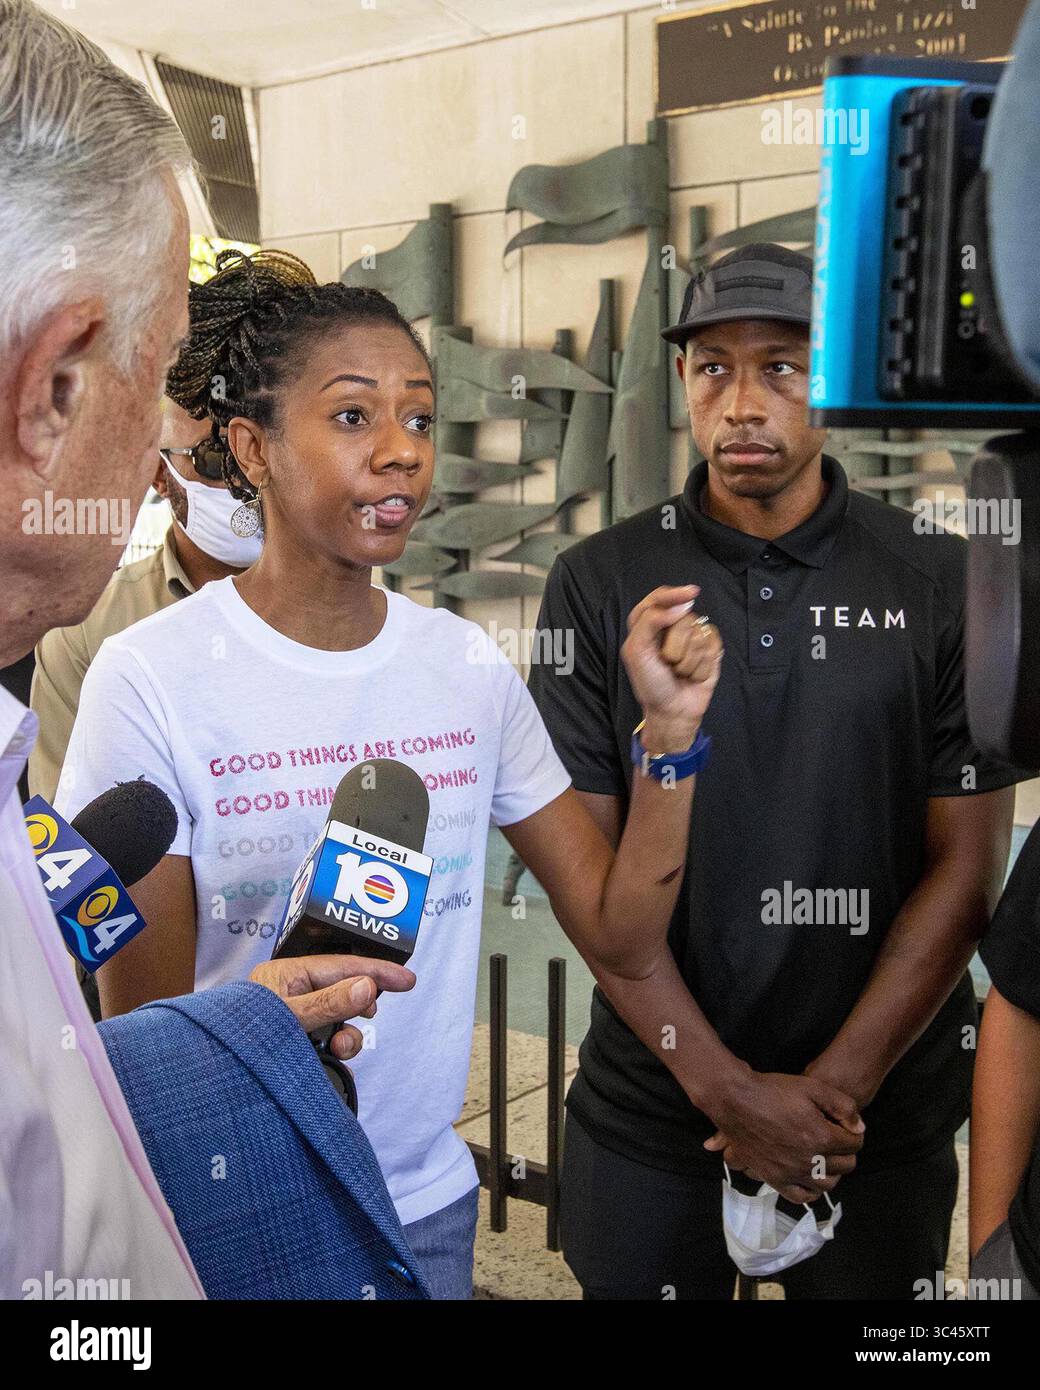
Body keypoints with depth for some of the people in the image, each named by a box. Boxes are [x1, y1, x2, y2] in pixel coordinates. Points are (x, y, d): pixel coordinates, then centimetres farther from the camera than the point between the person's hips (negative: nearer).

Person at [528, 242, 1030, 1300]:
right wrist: (724, 1086, -13)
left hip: (885, 1105, 0)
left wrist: (835, 1085, -13)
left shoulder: (945, 586, -5)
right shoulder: (597, 584, -5)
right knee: (635, 1283, 18)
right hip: (651, 1103, 0)